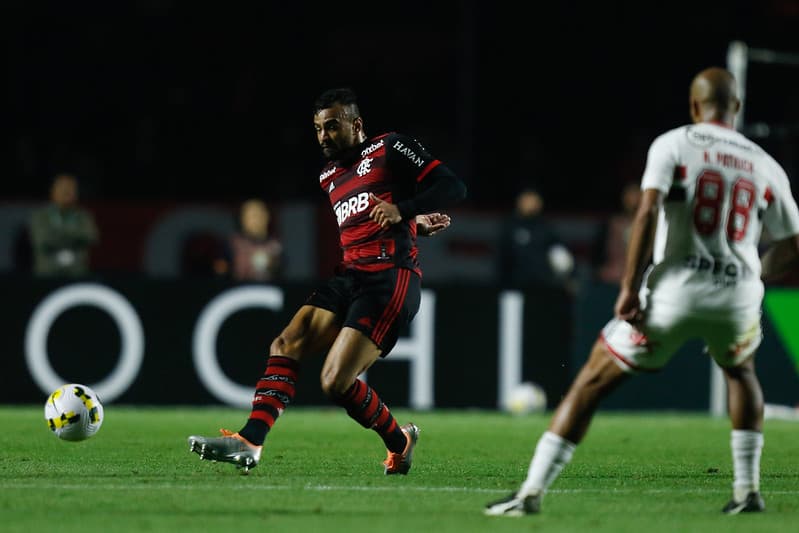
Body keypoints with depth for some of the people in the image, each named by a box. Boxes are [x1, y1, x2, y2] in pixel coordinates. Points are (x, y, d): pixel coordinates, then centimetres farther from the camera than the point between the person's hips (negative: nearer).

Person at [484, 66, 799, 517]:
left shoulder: (673, 145, 1)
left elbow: (648, 213, -13)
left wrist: (630, 289, -11)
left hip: (674, 290, -3)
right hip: (738, 293, 3)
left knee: (591, 383, 7)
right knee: (740, 370, 35)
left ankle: (532, 491, 0)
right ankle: (748, 491, 28)